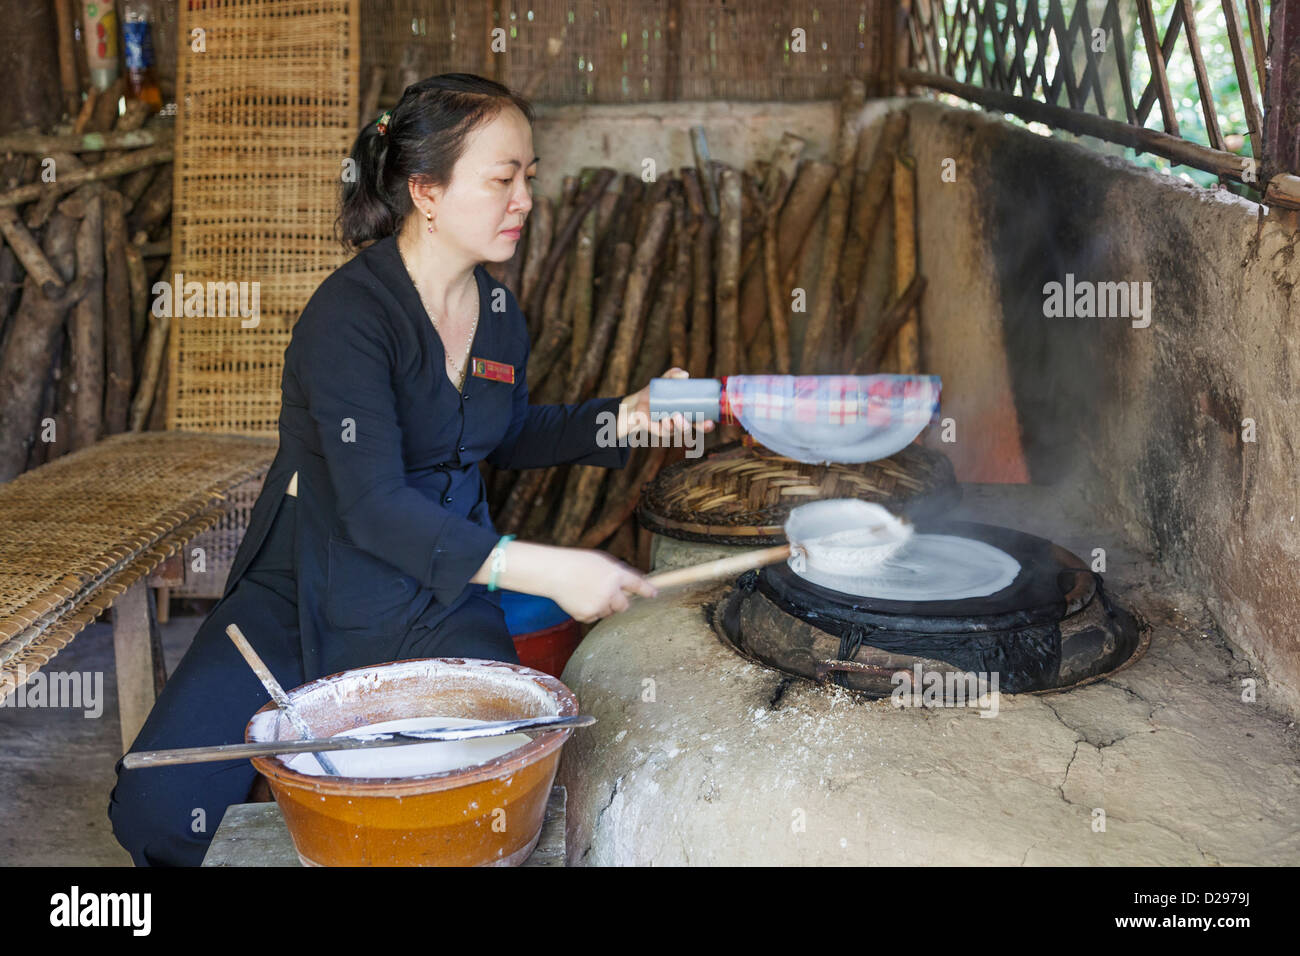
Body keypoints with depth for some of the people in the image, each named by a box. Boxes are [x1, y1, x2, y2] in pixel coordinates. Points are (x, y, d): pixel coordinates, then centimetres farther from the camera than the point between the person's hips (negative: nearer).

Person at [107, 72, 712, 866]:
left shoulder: (500, 313, 4)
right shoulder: (349, 314, -19)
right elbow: (373, 508, -28)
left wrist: (619, 418, 6)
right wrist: (540, 569, -35)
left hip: (441, 603, 5)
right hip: (304, 595, -4)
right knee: (160, 811, -18)